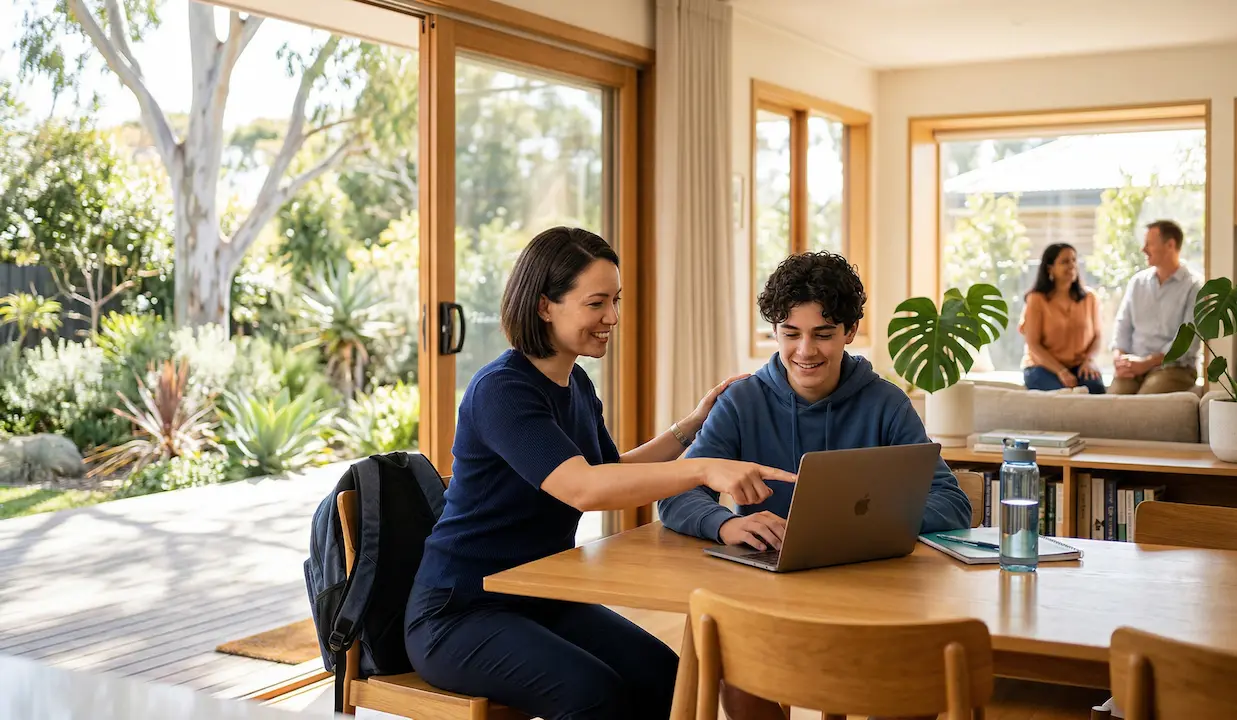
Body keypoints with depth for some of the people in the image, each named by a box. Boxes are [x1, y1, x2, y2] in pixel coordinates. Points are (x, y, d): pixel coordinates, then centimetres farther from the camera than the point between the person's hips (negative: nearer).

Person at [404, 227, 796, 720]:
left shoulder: (576, 384, 7)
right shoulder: (501, 390, -20)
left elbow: (612, 475, 21)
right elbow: (583, 489, -35)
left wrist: (692, 425, 10)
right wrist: (704, 470, -45)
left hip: (541, 600, 8)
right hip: (461, 611, -7)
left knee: (662, 675, -16)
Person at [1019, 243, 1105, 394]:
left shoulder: (1090, 298, 8)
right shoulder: (1036, 300, -4)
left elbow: (1097, 336, 9)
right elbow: (1033, 344, -8)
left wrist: (1089, 360, -13)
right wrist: (1060, 371, -20)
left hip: (1079, 366, 3)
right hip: (1043, 367, -3)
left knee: (1096, 390, -29)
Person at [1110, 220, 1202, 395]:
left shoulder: (1194, 287, -1)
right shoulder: (1137, 282, 16)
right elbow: (1123, 325, 13)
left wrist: (1147, 363, -15)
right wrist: (1119, 358, -7)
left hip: (1174, 366, -4)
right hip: (1134, 365, 4)